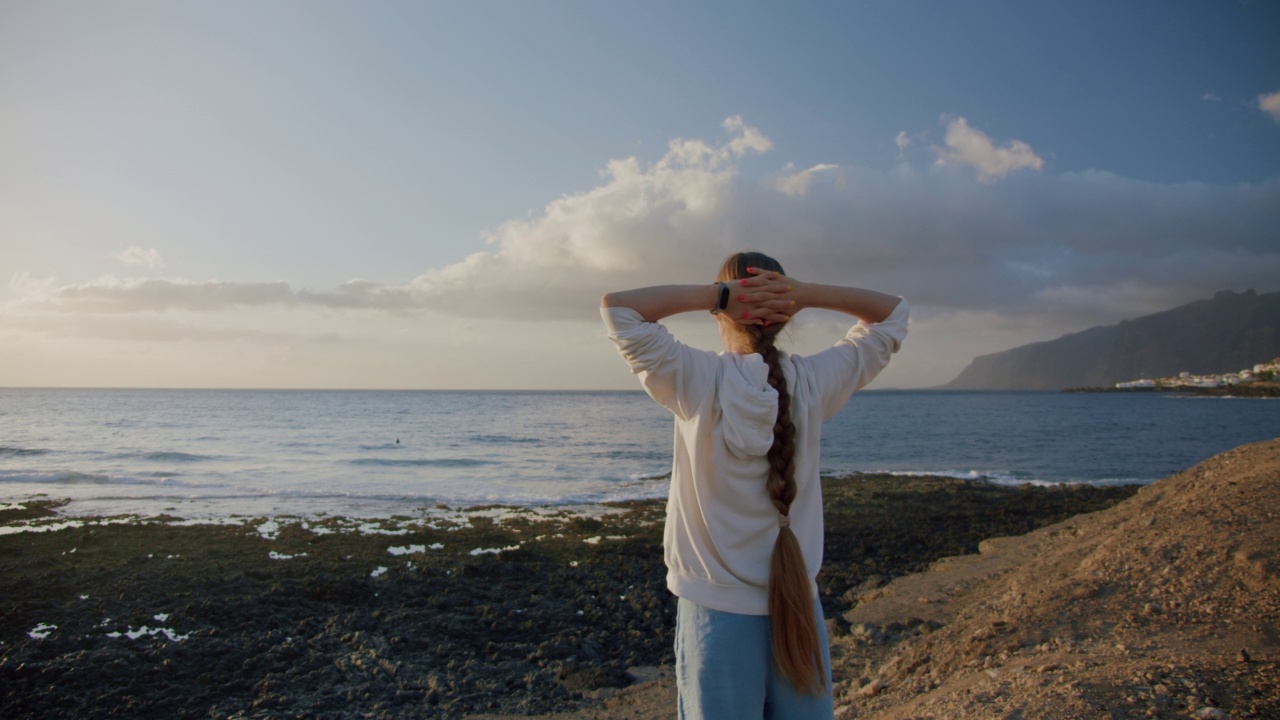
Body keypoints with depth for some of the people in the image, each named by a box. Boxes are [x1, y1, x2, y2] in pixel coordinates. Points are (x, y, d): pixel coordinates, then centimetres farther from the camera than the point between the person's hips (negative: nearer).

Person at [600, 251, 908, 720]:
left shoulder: (698, 381, -13)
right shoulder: (813, 384, -5)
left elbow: (615, 306, -11)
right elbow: (893, 315, 8)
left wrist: (715, 295, -13)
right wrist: (803, 294, -6)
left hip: (717, 612, -2)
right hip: (800, 610, 3)